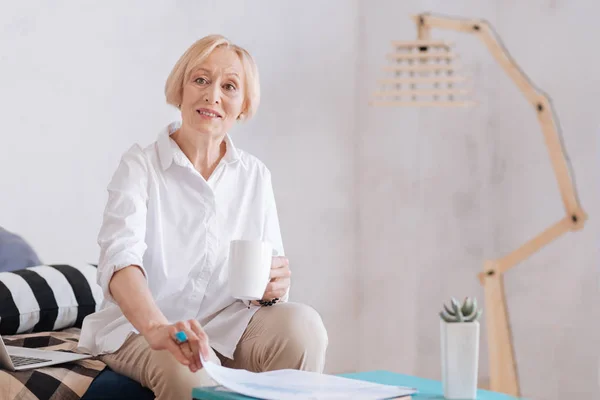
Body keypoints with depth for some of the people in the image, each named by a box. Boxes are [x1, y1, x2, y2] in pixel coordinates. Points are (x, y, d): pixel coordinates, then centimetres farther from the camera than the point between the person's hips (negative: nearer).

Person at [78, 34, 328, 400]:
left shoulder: (255, 175, 8)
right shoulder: (140, 165, -5)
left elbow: (273, 275, 7)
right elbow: (120, 258, -23)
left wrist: (274, 288, -20)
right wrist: (157, 328, -43)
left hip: (228, 322, 4)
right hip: (139, 327, -3)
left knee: (303, 324, -27)